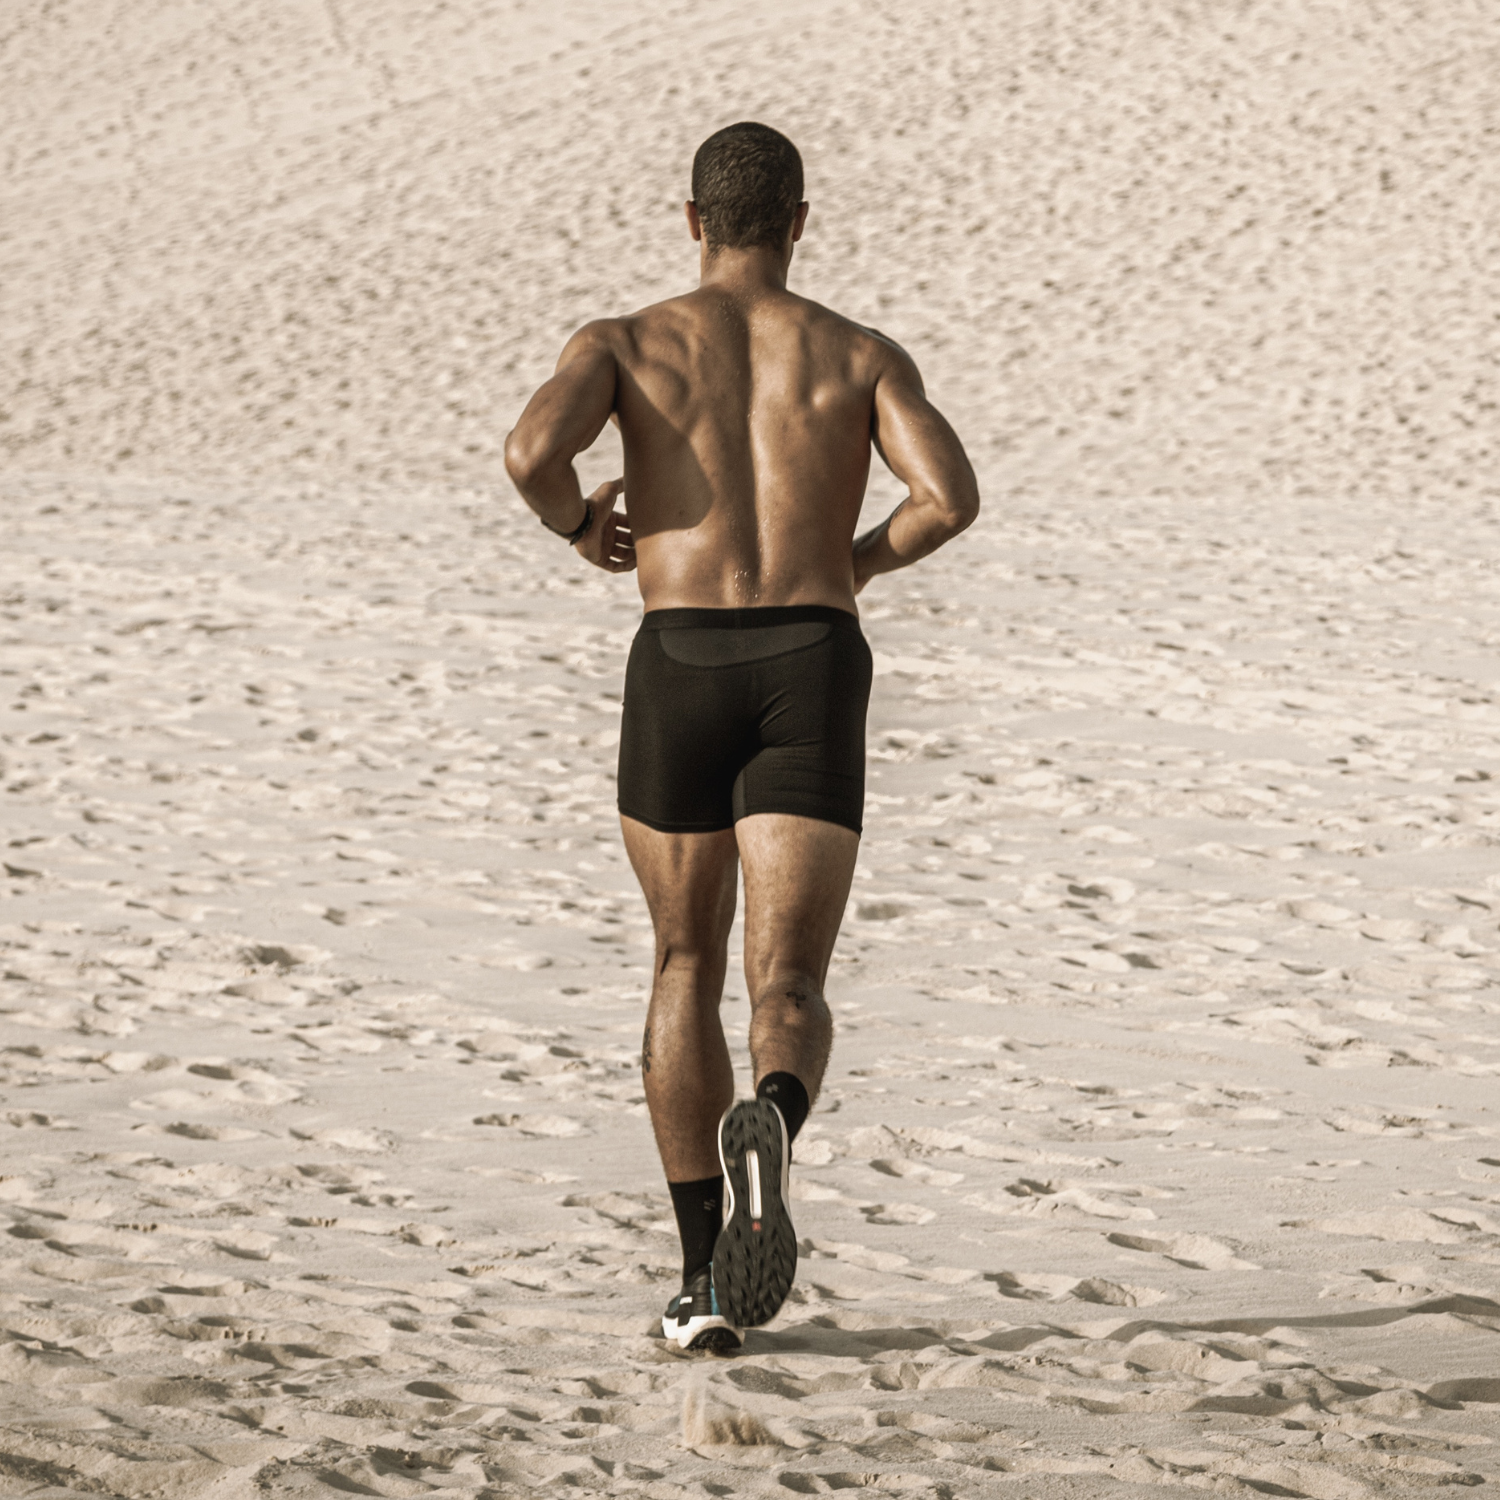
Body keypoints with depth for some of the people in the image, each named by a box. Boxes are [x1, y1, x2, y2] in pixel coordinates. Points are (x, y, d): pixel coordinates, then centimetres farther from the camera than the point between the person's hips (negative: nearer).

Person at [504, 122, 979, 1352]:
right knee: (790, 988, -5)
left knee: (688, 967, 18)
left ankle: (706, 1281, 15)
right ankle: (767, 1127, -43)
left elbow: (532, 449, -13)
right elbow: (951, 496, -6)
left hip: (680, 665, 0)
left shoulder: (628, 343, 7)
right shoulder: (862, 355, 10)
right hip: (813, 666, 0)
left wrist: (580, 529, 10)